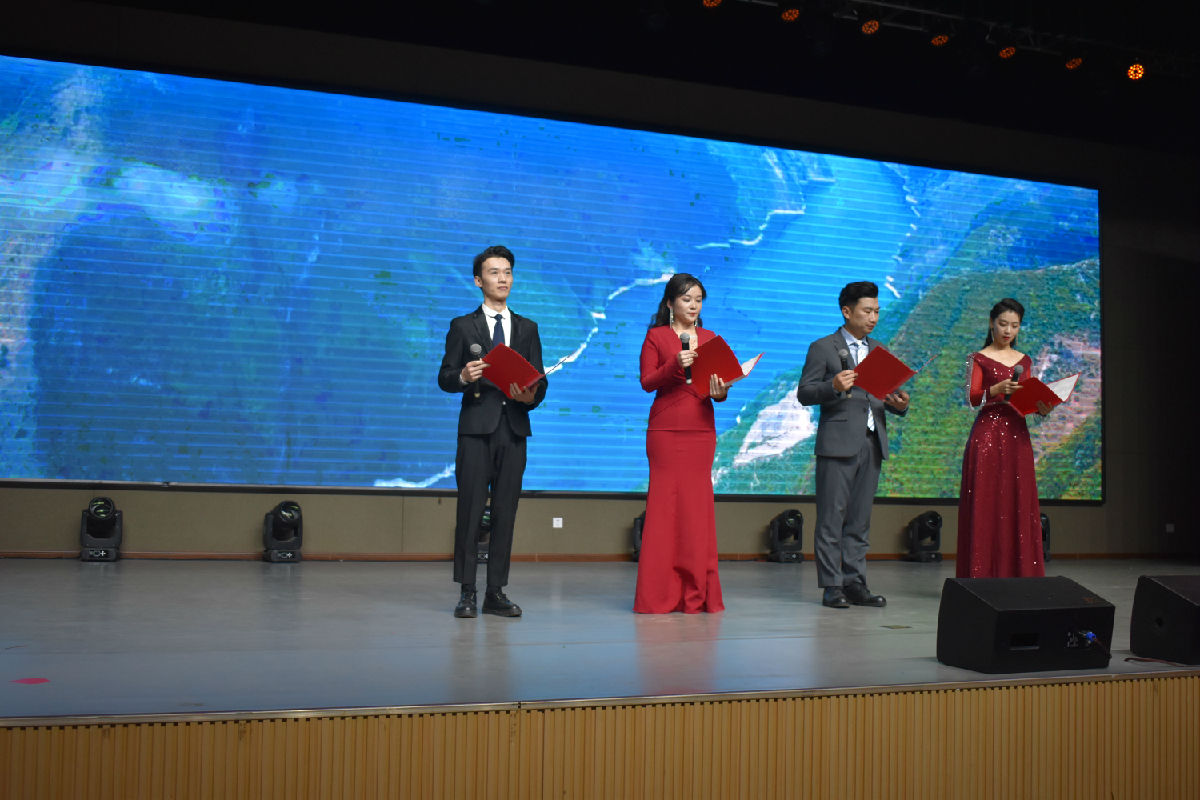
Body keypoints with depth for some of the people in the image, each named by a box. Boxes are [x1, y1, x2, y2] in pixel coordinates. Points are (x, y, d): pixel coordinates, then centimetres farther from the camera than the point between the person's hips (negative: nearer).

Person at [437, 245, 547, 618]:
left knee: (506, 511, 3)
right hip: (476, 428, -3)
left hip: (514, 429, 3)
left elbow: (540, 380, 11)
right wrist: (463, 377, -18)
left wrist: (531, 396, -10)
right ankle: (466, 592, 1)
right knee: (471, 508, -5)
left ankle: (496, 593, 8)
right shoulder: (463, 326, 8)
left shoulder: (527, 328, 16)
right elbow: (444, 378, 3)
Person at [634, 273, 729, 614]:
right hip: (666, 429, -3)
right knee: (665, 504, -5)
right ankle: (660, 594, 0)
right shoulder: (656, 336, 5)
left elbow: (719, 384, 13)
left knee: (697, 504, 2)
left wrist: (721, 391, -9)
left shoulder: (710, 339, 15)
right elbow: (647, 382, -3)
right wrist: (675, 365, -18)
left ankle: (696, 592, 7)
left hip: (701, 430, 3)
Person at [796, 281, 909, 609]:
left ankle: (855, 583, 12)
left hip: (871, 444, 6)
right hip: (838, 443, -6)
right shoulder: (822, 348, 1)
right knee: (831, 517, -4)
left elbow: (885, 395, 21)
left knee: (860, 519, 8)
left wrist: (898, 403, -1)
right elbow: (804, 393, -5)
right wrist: (833, 386, -23)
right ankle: (832, 585, 0)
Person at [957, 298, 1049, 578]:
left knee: (1018, 504, 2)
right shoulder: (980, 358, 2)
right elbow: (972, 397, -8)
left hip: (1017, 434, 4)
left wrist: (1041, 408, -4)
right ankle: (982, 574, -2)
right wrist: (997, 389, -25)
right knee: (986, 503, -5)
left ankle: (1018, 574, 7)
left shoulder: (1024, 361, 16)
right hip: (988, 433, -4)